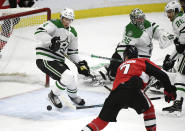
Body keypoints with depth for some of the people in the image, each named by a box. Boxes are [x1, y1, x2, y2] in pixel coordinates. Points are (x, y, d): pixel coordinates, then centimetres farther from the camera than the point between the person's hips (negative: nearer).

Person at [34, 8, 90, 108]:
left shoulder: (73, 33, 12)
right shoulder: (54, 24, -13)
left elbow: (72, 52, 19)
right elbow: (38, 33, -28)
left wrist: (80, 63, 5)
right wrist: (51, 40, -40)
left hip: (58, 60, 8)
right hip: (45, 59, -8)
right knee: (67, 77, -22)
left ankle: (73, 96, 40)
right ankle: (53, 95, 3)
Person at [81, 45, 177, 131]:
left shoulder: (121, 66, 37)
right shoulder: (143, 61, 24)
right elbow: (161, 74, 16)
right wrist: (169, 90, 24)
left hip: (115, 93, 3)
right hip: (132, 89, -3)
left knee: (102, 120, 10)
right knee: (149, 109, 23)